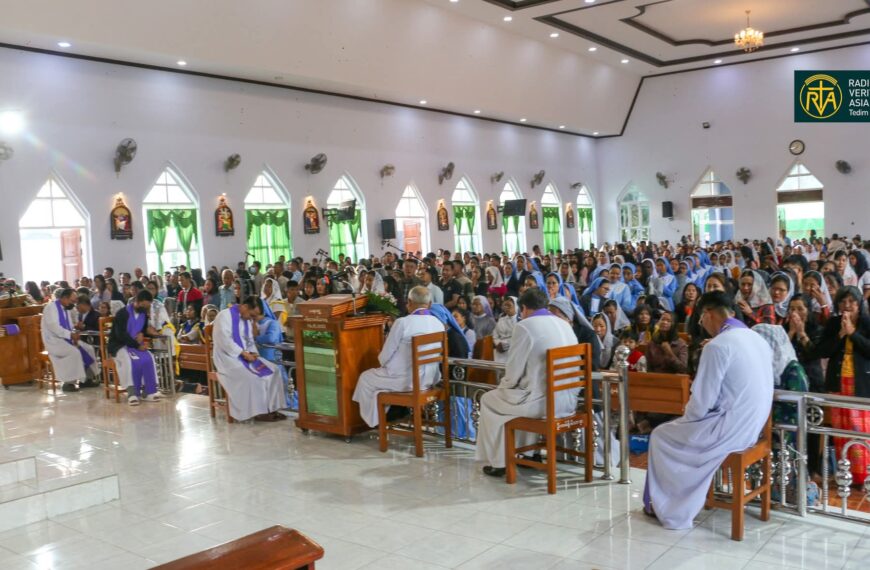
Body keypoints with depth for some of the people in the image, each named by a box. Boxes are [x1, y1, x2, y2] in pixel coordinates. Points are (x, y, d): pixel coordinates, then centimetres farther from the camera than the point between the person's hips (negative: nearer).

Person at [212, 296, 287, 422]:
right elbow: (225, 341, -21)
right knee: (251, 376, -32)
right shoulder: (225, 315, -12)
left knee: (273, 370, -8)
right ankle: (258, 411, -20)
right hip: (228, 358, -8)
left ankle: (271, 408, -8)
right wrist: (243, 353, -22)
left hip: (245, 356, 8)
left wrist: (253, 353, -3)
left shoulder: (246, 319, 13)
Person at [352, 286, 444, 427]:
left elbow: (385, 355, -11)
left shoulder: (402, 323, -19)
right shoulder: (439, 324, -1)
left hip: (407, 380, -6)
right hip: (429, 378, 6)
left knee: (366, 378, 18)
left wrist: (381, 360, 14)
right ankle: (398, 410, 33)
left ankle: (375, 419, 30)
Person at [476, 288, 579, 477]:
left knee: (489, 400, 16)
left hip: (543, 401, -7)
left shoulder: (525, 326, -10)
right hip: (568, 399, 7)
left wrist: (503, 385, 13)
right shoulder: (564, 324, 12)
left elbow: (514, 370, -9)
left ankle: (497, 462, 20)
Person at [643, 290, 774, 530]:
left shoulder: (718, 345, -20)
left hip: (730, 429, -8)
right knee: (678, 427, 26)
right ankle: (682, 502, 29)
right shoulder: (758, 340, 7)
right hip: (751, 425, 9)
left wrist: (688, 416, 5)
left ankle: (664, 506, 23)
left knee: (660, 435, 12)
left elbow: (702, 400, -18)